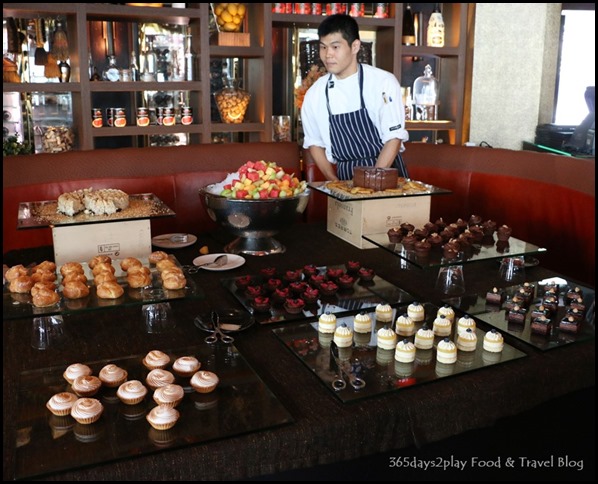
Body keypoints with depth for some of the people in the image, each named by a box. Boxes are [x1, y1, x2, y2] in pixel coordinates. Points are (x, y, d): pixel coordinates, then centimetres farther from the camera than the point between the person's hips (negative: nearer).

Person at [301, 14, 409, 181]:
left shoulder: (384, 82, -6)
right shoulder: (314, 94, 2)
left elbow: (394, 138, -6)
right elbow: (314, 143, 11)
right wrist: (334, 182, -2)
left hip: (386, 172, -2)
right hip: (345, 177, 2)